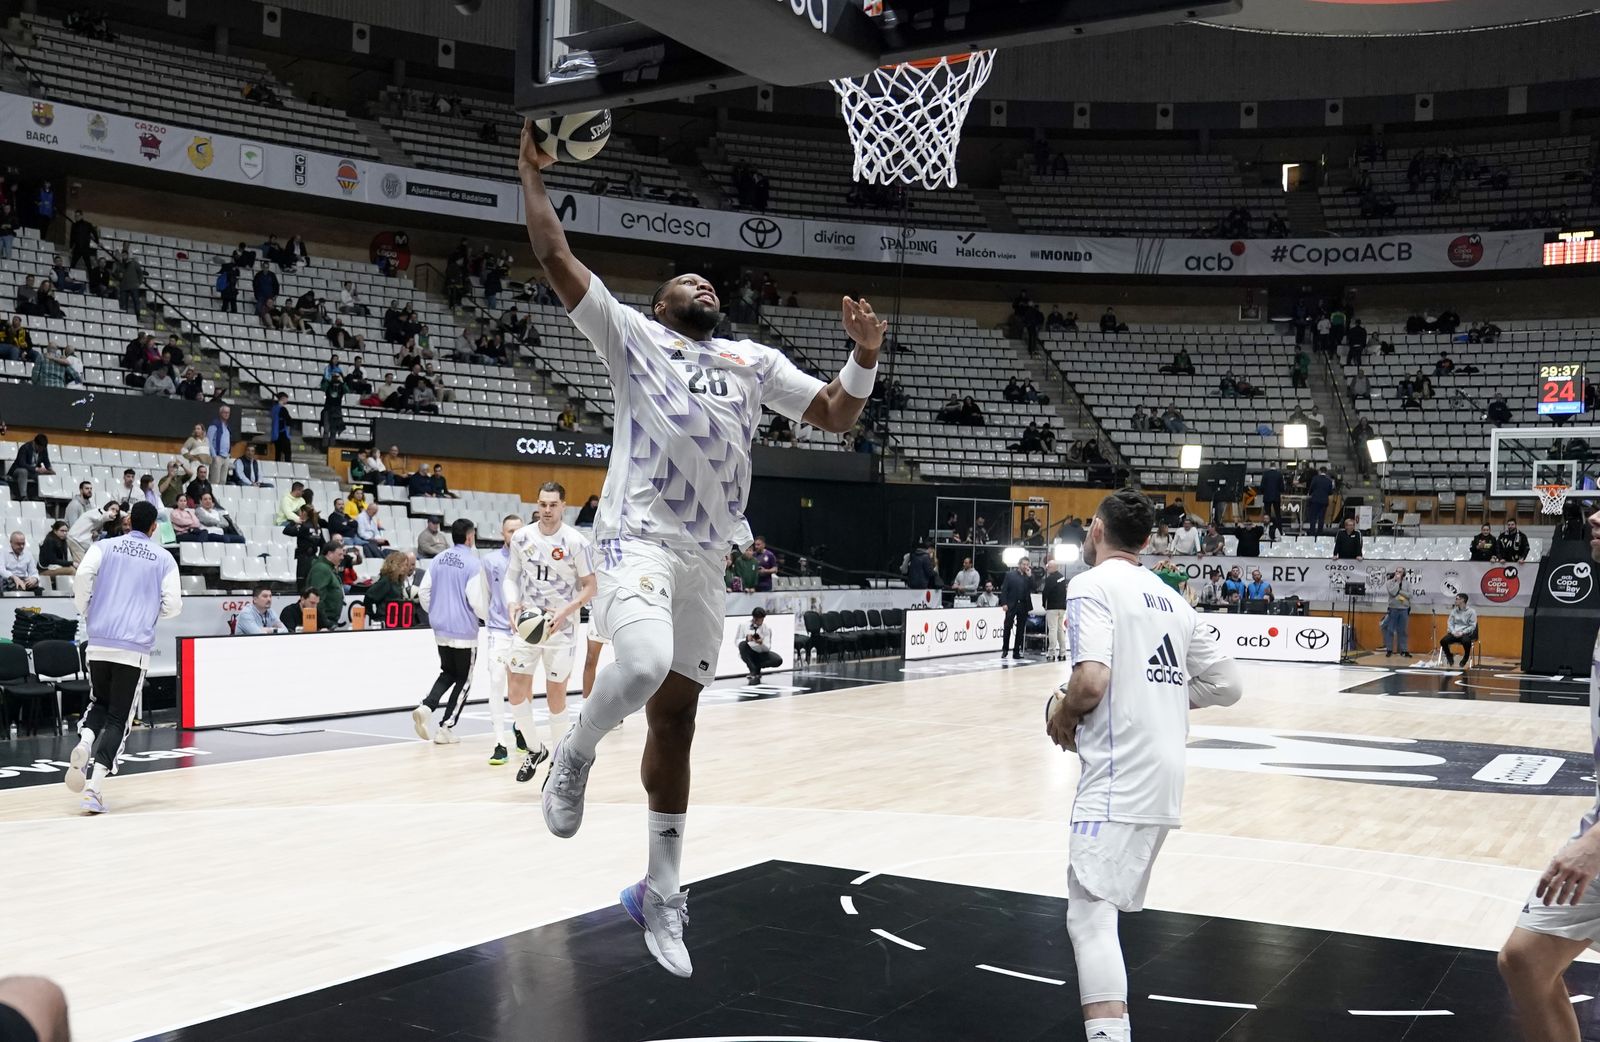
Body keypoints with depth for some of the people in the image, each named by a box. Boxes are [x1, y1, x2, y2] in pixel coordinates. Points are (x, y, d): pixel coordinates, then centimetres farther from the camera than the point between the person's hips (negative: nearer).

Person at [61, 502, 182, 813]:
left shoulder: (104, 546, 9)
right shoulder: (164, 559, 7)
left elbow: (82, 577, -8)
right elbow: (173, 605, 1)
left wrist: (85, 613, 9)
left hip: (99, 642, 2)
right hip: (135, 648, -2)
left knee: (99, 703, 24)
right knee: (118, 720, 2)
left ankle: (84, 742, -8)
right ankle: (94, 785, -13)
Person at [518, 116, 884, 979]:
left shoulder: (753, 359, 21)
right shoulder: (632, 334, 9)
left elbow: (835, 416, 19)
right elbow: (555, 259, 2)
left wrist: (865, 358, 4)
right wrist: (533, 179, 3)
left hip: (706, 555, 5)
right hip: (639, 538, -5)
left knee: (675, 716, 8)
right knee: (643, 667, -32)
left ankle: (661, 893, 18)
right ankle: (575, 755, 2)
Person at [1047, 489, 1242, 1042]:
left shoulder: (1091, 585, -8)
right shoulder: (1168, 597, 15)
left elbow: (1090, 680, -22)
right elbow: (1227, 684, 15)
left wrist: (1063, 718, -3)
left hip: (1120, 777, -9)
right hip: (1164, 773, 9)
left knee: (1089, 914, -14)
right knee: (1106, 902, 23)